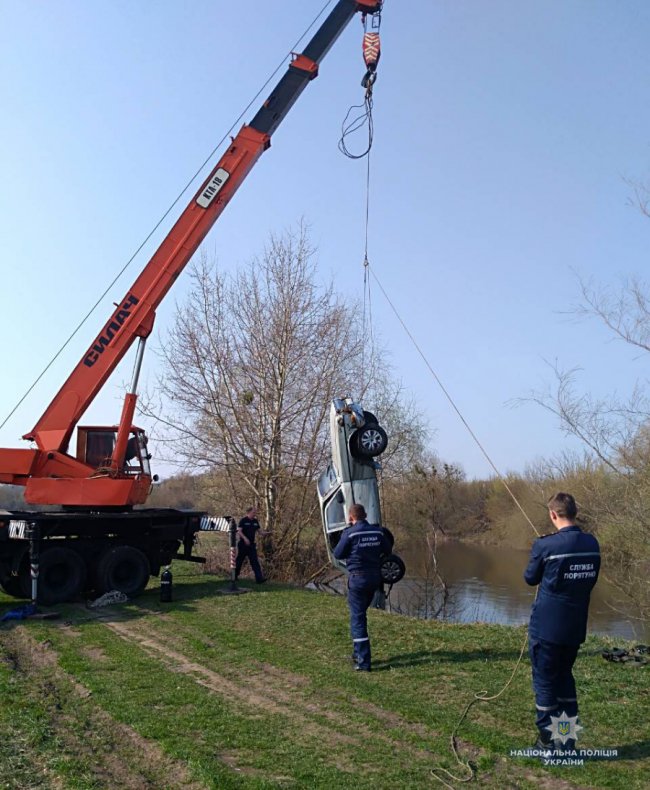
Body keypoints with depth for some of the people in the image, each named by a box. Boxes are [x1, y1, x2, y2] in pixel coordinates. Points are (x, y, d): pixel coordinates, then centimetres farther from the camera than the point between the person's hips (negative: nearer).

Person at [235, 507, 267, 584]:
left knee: (255, 561, -4)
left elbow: (259, 531, 12)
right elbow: (239, 531, -16)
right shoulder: (243, 521, -8)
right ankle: (234, 576, 27)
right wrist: (245, 538, -30)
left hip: (251, 544, 4)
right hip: (243, 544, -4)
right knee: (239, 561, 8)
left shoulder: (255, 521, 9)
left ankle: (259, 578, -11)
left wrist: (266, 533, -8)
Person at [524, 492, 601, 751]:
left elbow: (530, 578, -3)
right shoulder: (592, 544, -4)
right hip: (576, 627, 5)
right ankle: (568, 739, 27)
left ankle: (548, 742, 18)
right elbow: (591, 579, 10)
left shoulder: (545, 545, -20)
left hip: (546, 627, -5)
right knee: (565, 676, 22)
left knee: (545, 681, 9)